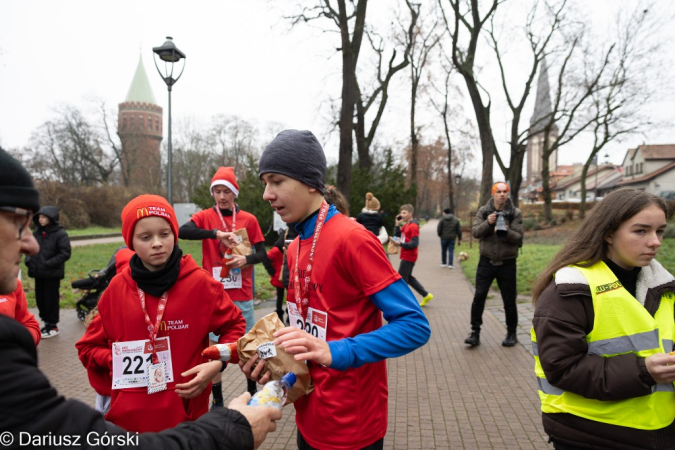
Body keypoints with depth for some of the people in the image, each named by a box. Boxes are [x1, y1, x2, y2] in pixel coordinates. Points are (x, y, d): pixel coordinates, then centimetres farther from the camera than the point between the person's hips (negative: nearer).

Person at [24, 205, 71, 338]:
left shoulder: (60, 233, -11)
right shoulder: (36, 232, 8)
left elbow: (65, 253, -14)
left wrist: (48, 264, -19)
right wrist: (28, 260, 1)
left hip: (52, 273, -6)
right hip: (38, 273, 6)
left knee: (51, 299, 1)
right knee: (40, 298, 12)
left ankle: (53, 326, 14)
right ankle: (47, 322, 27)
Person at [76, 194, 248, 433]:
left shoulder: (199, 283, -9)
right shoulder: (117, 288, -3)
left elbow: (234, 326, 2)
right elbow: (88, 347, 8)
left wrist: (216, 364, -13)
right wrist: (118, 359, -11)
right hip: (127, 416, 2)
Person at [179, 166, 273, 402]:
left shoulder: (249, 220, 1)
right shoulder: (205, 216, -1)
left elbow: (262, 254, 2)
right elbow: (182, 231, -20)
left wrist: (246, 259, -18)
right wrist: (215, 233, -30)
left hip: (242, 294, 1)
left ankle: (252, 391, 32)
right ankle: (217, 400, 24)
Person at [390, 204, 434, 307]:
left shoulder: (413, 226, -16)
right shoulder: (405, 225, 12)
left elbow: (414, 243, -21)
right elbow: (397, 235, 9)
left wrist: (400, 244, -30)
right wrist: (397, 225, -2)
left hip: (409, 257, -10)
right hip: (405, 255, 10)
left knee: (401, 278, -3)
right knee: (408, 277, 18)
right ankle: (426, 295, 26)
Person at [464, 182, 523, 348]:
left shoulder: (516, 213, -2)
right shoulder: (483, 211, 1)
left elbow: (519, 237, -8)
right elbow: (475, 232, -7)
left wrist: (506, 231, -28)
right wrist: (488, 223, -24)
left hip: (507, 263, 0)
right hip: (486, 261, 1)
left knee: (509, 300, 9)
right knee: (479, 297, -2)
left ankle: (511, 333, 26)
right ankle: (475, 332, 8)